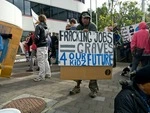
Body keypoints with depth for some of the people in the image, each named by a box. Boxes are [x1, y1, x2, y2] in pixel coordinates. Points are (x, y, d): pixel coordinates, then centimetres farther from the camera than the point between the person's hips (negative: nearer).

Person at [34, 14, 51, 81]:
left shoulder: (38, 26, -8)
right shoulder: (46, 26, 12)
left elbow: (36, 37, -16)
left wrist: (35, 43, 0)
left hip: (40, 46, -7)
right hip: (46, 45, 7)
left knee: (41, 61, -5)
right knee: (45, 60, 15)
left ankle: (41, 76, -1)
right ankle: (48, 74, 23)